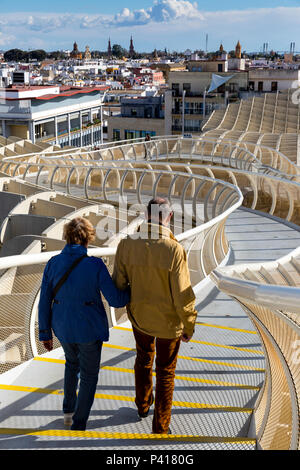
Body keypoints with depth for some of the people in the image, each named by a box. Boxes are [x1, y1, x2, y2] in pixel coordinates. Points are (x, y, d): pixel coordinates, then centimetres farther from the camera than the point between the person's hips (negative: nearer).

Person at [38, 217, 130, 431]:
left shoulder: (53, 263, -10)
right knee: (89, 375, 17)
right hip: (89, 329, -4)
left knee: (72, 363, 32)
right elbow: (115, 300, -16)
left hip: (63, 328, 4)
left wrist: (45, 333, 7)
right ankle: (79, 425, 20)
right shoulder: (95, 265, -21)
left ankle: (68, 411, 39)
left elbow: (45, 303, -4)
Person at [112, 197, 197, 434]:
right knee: (165, 372, 16)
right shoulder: (174, 250, -27)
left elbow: (118, 284, -6)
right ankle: (160, 427, 27)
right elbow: (183, 296, -21)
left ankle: (143, 405, 52)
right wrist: (189, 326, -6)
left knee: (143, 360, 29)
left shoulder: (126, 245, -17)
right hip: (169, 320, -3)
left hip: (139, 316, 4)